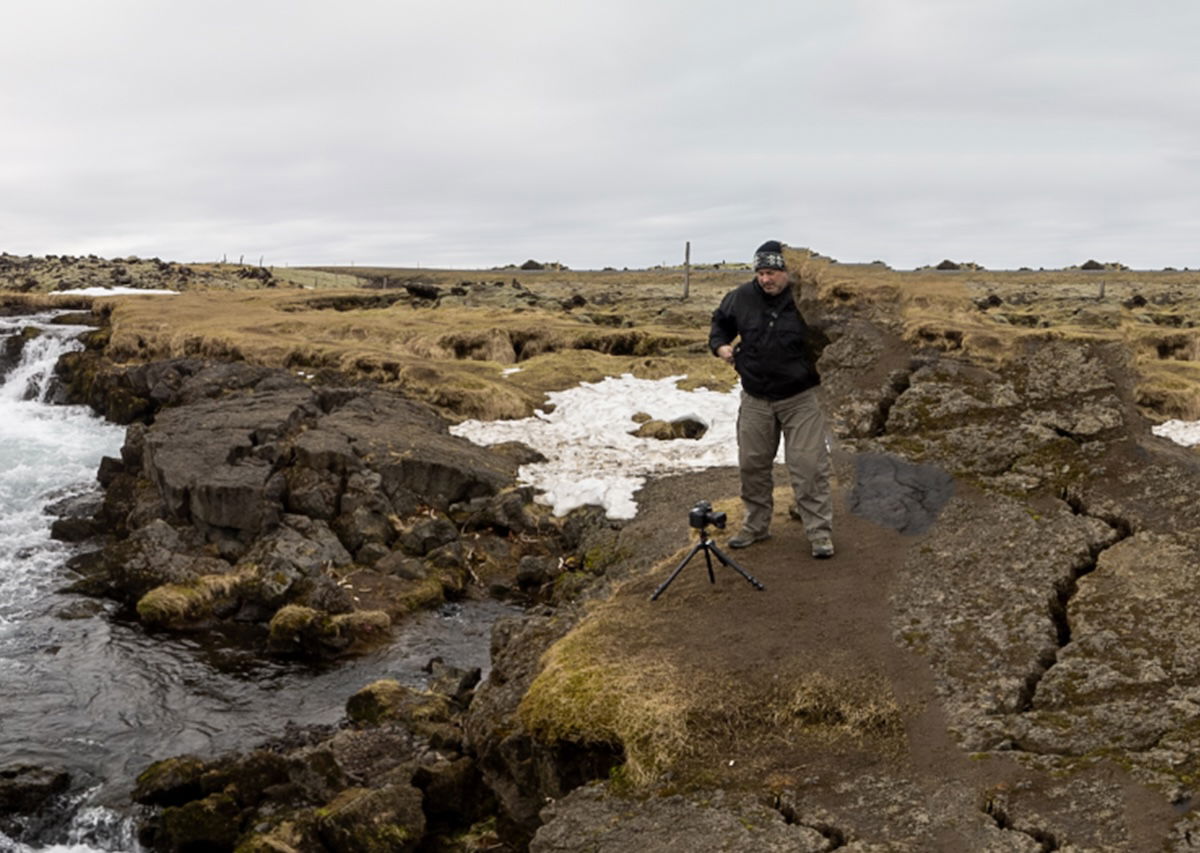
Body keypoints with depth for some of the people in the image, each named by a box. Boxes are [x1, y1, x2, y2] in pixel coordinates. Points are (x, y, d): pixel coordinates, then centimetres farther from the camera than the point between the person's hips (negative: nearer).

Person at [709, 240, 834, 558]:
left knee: (809, 466, -4)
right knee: (752, 464, 12)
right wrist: (720, 345, -3)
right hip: (755, 398, 4)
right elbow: (721, 322, 15)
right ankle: (756, 525, 29)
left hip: (800, 399, -4)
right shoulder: (741, 297, -5)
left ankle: (820, 532, 6)